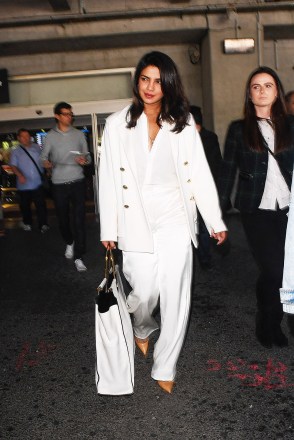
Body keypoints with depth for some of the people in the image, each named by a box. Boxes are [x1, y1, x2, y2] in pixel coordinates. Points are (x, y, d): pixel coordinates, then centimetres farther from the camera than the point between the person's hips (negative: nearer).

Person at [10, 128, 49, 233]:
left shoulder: (37, 148, 7)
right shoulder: (15, 152, 2)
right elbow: (13, 166, -6)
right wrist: (20, 175, -22)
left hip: (37, 183, 0)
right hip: (24, 185, 0)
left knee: (41, 204, -5)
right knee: (25, 205, 12)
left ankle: (43, 224, 4)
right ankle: (27, 223, 30)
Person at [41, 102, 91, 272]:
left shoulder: (79, 134, 8)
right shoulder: (50, 136, 5)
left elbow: (87, 155, 10)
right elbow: (44, 156, 7)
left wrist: (84, 160, -13)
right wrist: (46, 162, -16)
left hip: (77, 181, 0)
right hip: (59, 183, 1)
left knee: (79, 219, -7)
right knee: (63, 218, 11)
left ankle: (78, 256, -2)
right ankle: (69, 242, 41)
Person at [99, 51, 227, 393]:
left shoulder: (182, 122, 5)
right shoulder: (118, 124, 1)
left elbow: (199, 173, 3)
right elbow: (109, 179, 1)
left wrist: (215, 220, 0)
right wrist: (109, 229, -1)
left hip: (176, 218, 1)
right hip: (137, 221, -1)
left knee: (176, 295, 1)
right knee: (145, 293, 0)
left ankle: (165, 368, 19)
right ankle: (142, 328, 38)